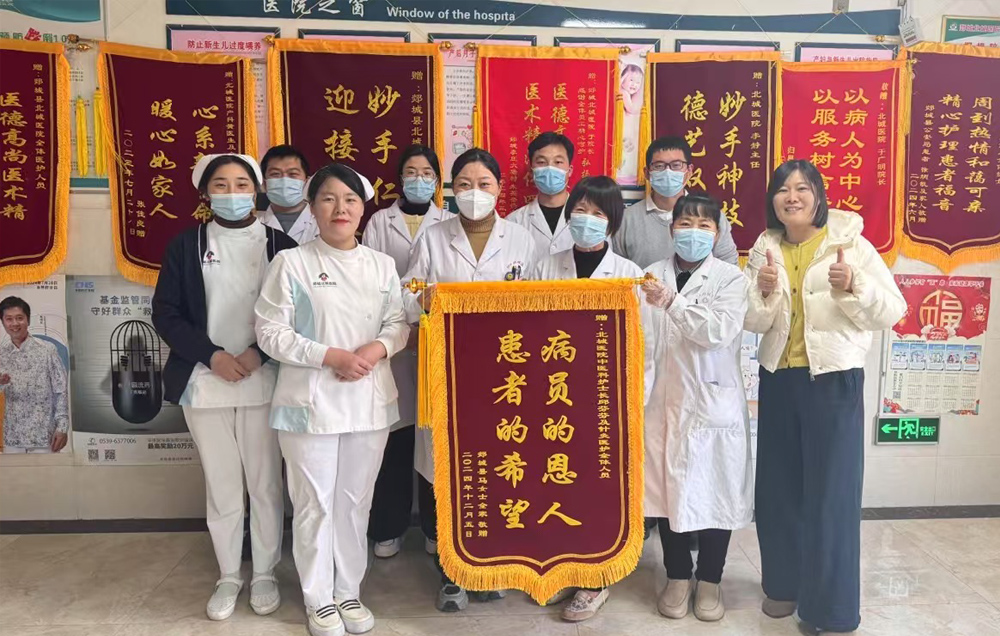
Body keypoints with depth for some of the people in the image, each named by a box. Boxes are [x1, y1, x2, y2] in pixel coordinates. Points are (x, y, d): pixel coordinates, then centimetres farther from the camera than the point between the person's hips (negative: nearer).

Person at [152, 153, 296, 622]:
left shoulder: (280, 245, 2)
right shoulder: (185, 245, 6)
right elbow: (165, 313, 2)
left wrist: (260, 352, -14)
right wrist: (212, 355, -10)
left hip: (264, 382, -1)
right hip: (204, 383, 1)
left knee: (266, 484, 6)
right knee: (221, 486, 10)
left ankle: (265, 574, 24)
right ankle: (229, 576, 27)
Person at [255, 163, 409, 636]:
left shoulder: (382, 265, 7)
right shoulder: (291, 263, -5)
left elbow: (399, 323, 9)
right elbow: (271, 332, -8)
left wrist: (377, 349, -13)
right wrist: (330, 356, -18)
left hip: (369, 400, 4)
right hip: (311, 401, -3)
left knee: (356, 502, 14)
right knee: (314, 504, 6)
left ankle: (349, 591, 31)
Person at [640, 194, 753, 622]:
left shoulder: (731, 279, -1)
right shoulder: (651, 276, 5)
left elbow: (720, 331, -17)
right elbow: (641, 341, 1)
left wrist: (671, 302, -27)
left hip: (714, 405, -2)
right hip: (664, 403, 2)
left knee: (714, 493, 7)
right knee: (667, 490, 10)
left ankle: (709, 581, 26)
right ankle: (677, 577, 29)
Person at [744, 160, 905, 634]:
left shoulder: (851, 244, -4)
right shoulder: (764, 250, 7)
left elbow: (892, 311, -6)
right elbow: (753, 323, 3)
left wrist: (854, 287, -23)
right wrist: (763, 292, -16)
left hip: (835, 380, -4)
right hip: (778, 380, 4)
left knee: (831, 492, -1)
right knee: (778, 487, 11)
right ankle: (784, 583, 31)